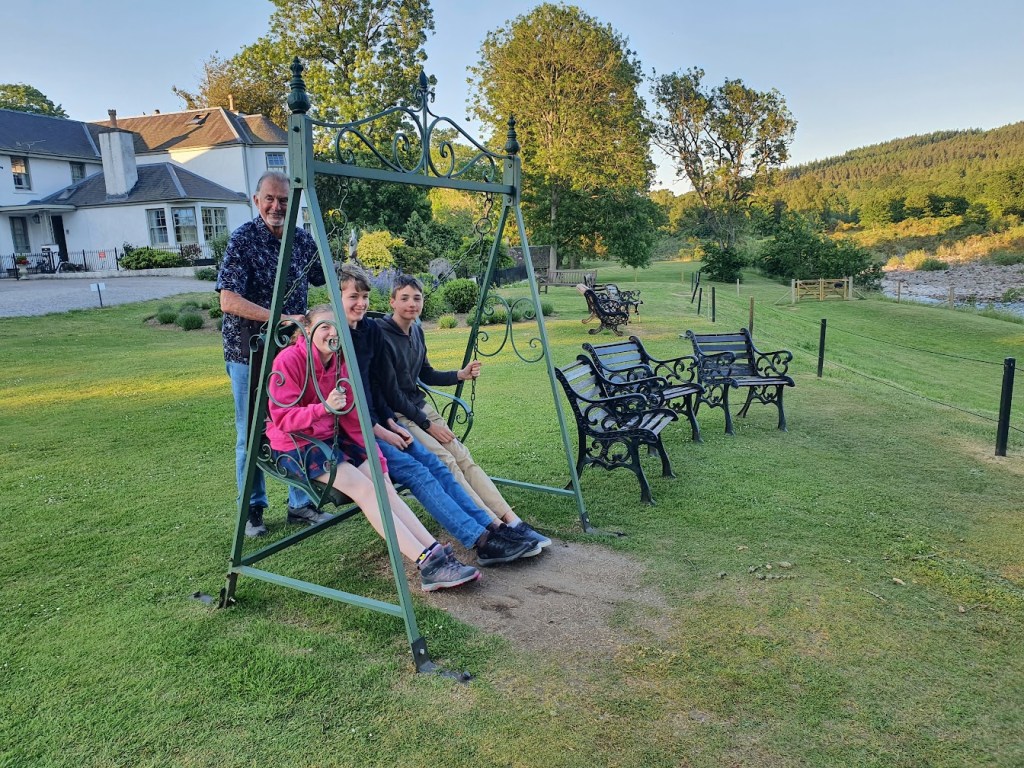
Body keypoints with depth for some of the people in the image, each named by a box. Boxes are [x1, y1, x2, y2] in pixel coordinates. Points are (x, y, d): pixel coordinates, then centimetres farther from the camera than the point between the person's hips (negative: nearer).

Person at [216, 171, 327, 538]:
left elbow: (325, 280, 17)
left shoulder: (303, 240, 3)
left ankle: (300, 504, 23)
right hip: (249, 352, -4)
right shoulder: (243, 239, -12)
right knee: (251, 435, 5)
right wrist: (281, 318, -27)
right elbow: (229, 301, -20)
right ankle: (252, 511, 20)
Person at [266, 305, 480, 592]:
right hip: (296, 444, -7)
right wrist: (324, 408, -36)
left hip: (332, 437, 7)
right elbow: (282, 417, -19)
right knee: (364, 488, -23)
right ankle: (427, 564, -28)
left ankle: (434, 553, -21)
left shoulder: (339, 362, 5)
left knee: (384, 484, -14)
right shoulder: (289, 359, -15)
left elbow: (352, 417, 7)